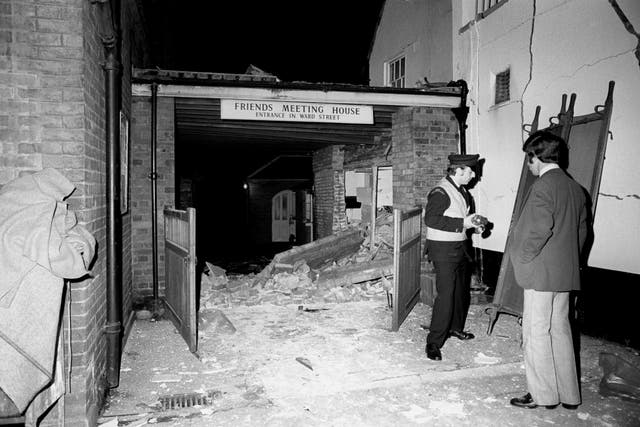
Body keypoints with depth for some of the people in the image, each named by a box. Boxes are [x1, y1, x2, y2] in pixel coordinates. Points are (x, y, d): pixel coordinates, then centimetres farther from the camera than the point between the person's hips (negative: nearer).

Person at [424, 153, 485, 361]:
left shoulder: (462, 191, 12)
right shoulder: (440, 192, -17)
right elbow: (430, 219, -25)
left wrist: (473, 223, 2)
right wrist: (462, 223, -24)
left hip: (460, 247, 9)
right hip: (443, 249, -9)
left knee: (461, 291, 19)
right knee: (446, 294, -10)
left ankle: (456, 327, 39)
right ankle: (433, 343, -3)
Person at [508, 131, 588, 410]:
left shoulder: (543, 186, -15)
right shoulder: (575, 188, 11)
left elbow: (538, 229, -24)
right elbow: (581, 230, 15)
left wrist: (521, 257, -10)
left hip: (541, 273, -8)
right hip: (566, 273, 9)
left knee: (536, 332, 3)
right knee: (560, 330, 16)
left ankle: (543, 395, 13)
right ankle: (568, 395, 26)